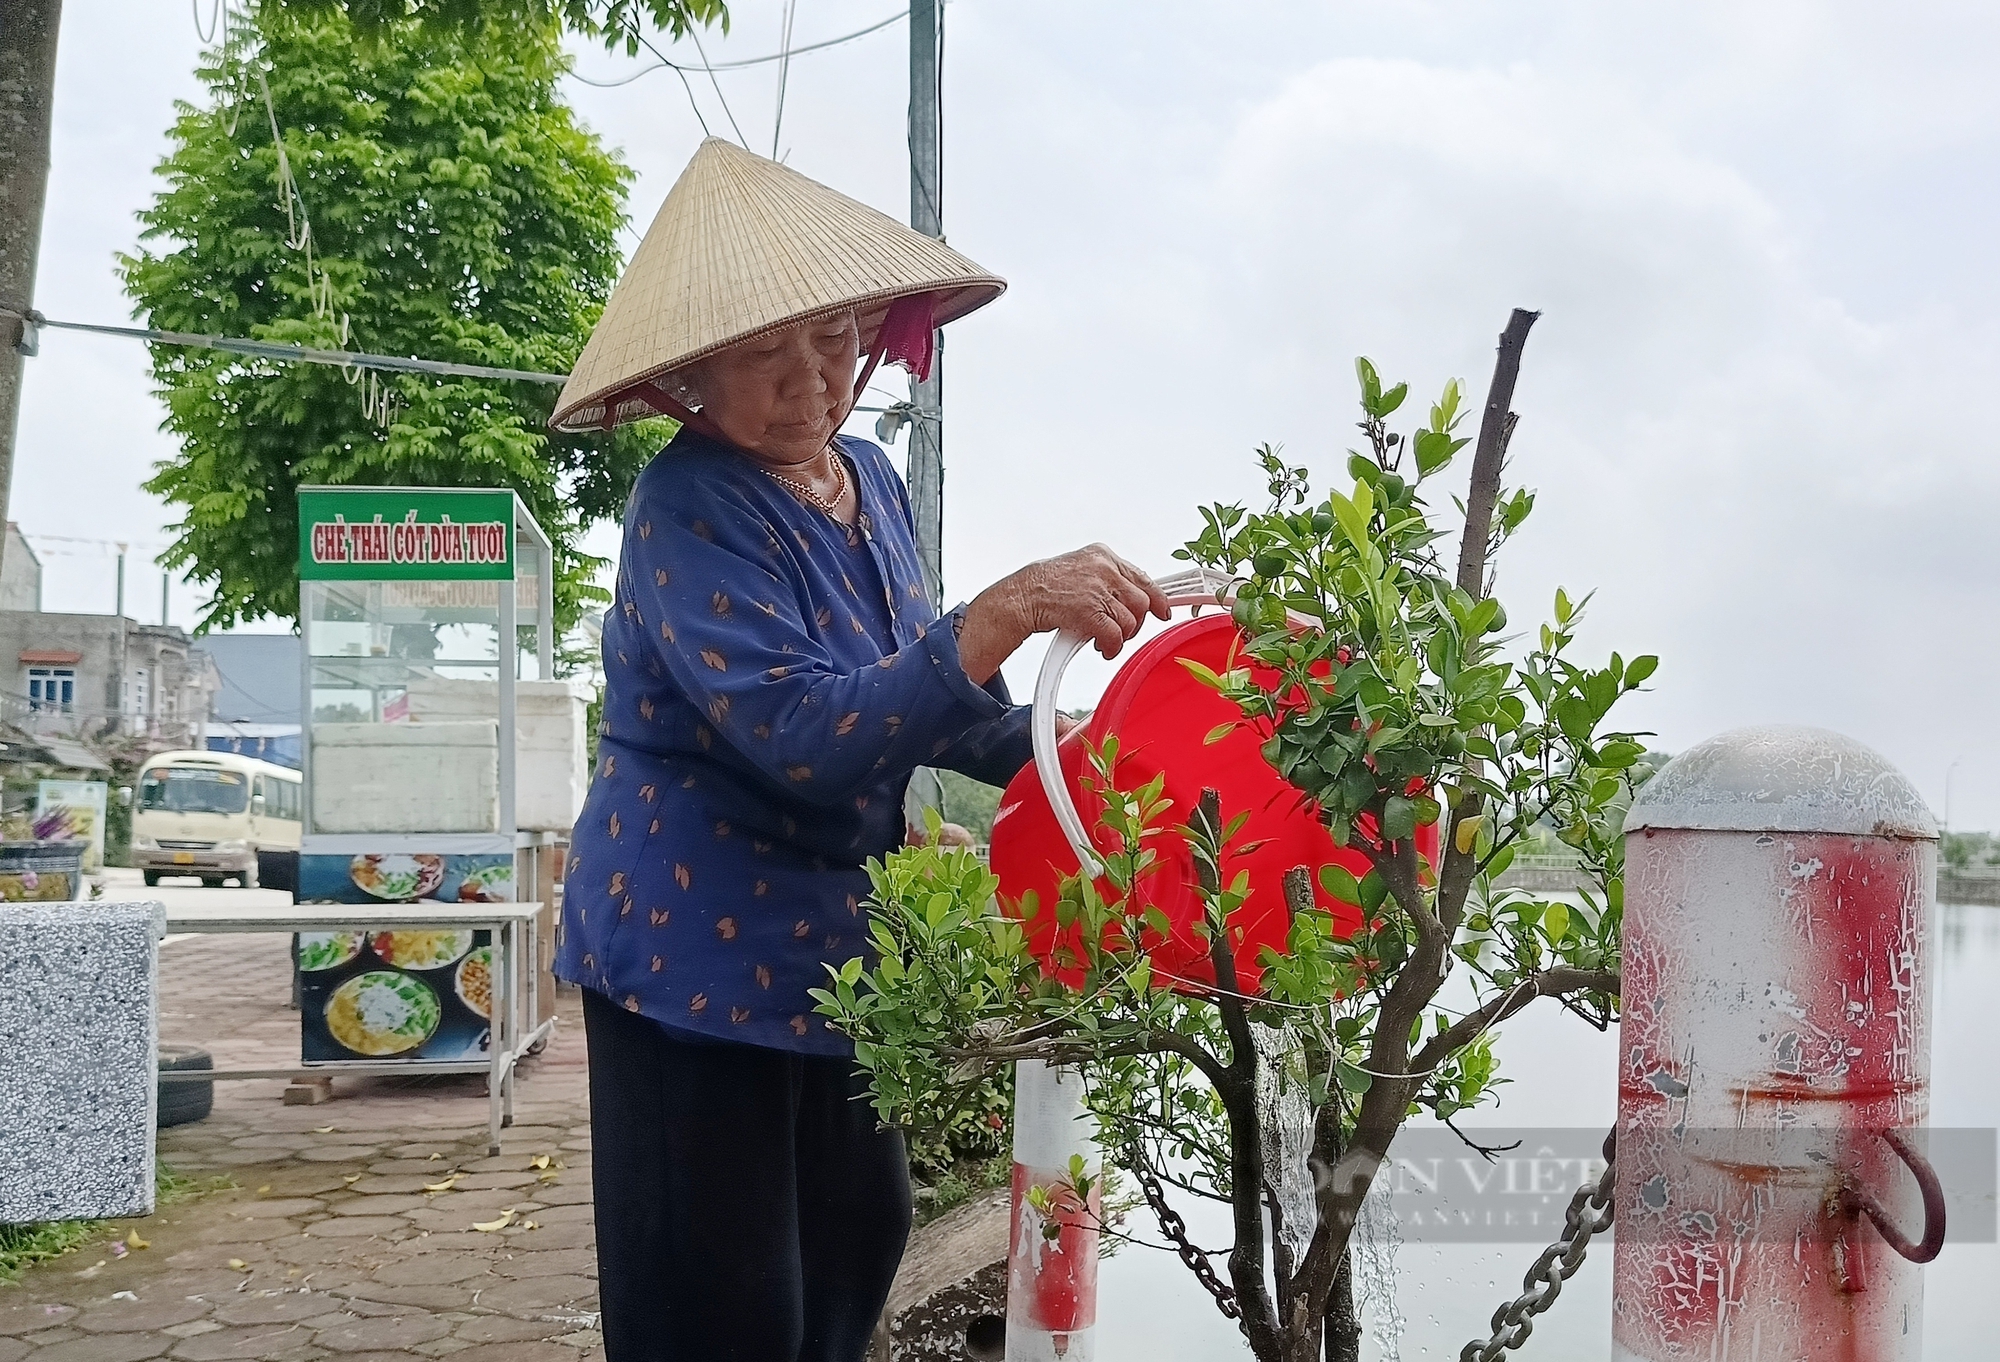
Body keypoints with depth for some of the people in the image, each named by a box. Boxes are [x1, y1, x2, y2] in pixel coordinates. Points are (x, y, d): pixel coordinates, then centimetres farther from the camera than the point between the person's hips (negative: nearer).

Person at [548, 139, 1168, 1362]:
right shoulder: (690, 508, -20)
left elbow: (912, 693, 15)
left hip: (833, 941, 8)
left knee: (861, 1233, 17)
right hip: (699, 953, -8)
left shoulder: (870, 481, 4)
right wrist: (1011, 609, -39)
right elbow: (800, 734, -32)